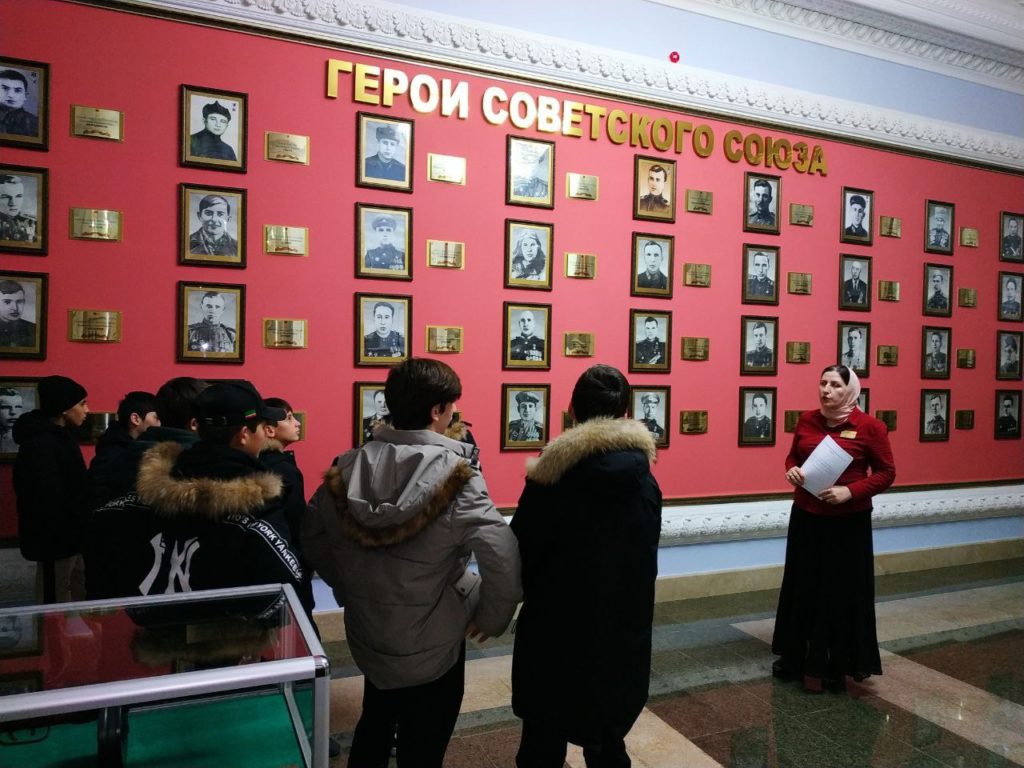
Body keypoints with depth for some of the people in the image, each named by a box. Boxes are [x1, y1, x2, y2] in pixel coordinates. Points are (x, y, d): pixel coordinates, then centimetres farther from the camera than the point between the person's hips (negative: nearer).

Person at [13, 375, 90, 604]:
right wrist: (62, 537, -20)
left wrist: (78, 530, 14)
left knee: (81, 598, 18)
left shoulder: (59, 435, 10)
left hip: (69, 535, 10)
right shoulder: (40, 445, -23)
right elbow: (48, 500, -28)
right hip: (55, 539, -10)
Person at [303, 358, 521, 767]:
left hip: (366, 634, 5)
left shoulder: (347, 468, -8)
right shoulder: (455, 478, -23)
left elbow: (313, 538, 3)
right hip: (432, 646, -4)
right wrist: (491, 619, -13)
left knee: (373, 728, 30)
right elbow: (503, 558, -31)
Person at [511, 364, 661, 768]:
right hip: (625, 635, 4)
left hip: (556, 635, -4)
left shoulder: (551, 479, -18)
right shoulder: (646, 482, -5)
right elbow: (646, 561, 4)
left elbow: (520, 557, -12)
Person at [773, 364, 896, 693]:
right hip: (806, 517, 4)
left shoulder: (869, 427, -11)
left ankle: (835, 665, 20)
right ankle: (795, 657, 28)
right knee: (801, 588, 13)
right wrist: (791, 471, -9)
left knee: (842, 592, 5)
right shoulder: (806, 420, 1)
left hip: (848, 522, -4)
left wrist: (851, 492, -20)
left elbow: (886, 472, -7)